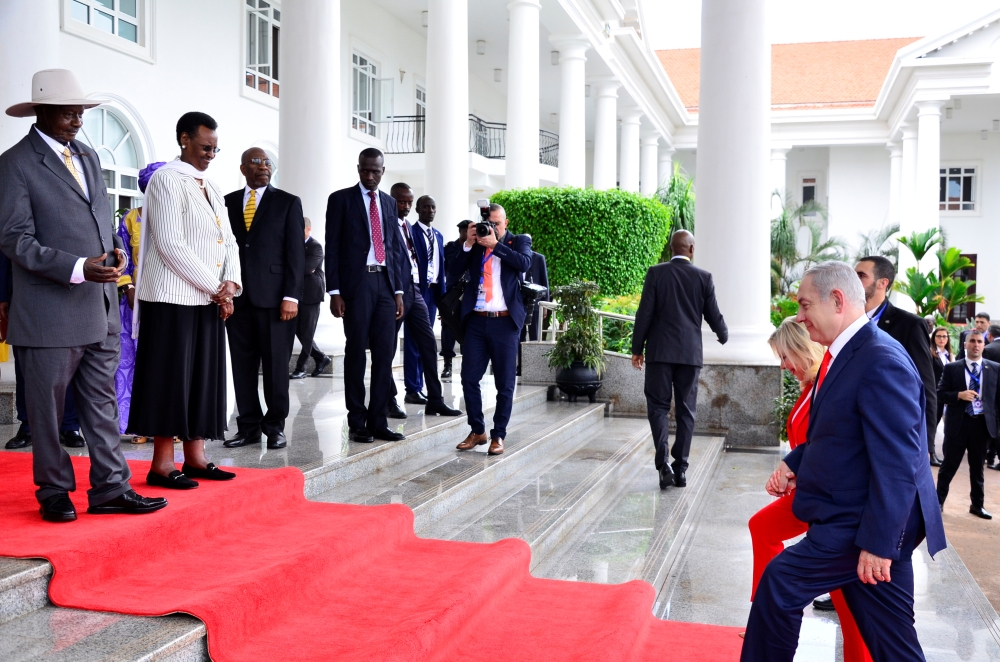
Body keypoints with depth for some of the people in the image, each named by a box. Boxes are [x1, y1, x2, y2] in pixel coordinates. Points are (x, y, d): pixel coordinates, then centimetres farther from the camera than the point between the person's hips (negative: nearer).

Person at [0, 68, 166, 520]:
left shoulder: (88, 158, 16)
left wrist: (117, 250, 2)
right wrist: (78, 269, -22)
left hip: (101, 309, 7)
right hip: (50, 312, -6)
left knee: (103, 405, 10)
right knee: (48, 410, 6)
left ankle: (111, 489, 17)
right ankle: (54, 493, 20)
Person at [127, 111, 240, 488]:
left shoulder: (211, 188, 17)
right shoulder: (167, 180, -8)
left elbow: (228, 241, 16)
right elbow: (171, 244, -17)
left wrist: (231, 284, -2)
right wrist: (215, 287, -13)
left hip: (209, 300, 8)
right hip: (174, 298, -8)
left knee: (203, 379, 9)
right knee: (171, 379, -4)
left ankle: (195, 457, 16)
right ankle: (162, 464, 4)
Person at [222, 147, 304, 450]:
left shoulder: (288, 203, 5)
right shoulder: (228, 202, 12)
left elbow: (295, 252, -1)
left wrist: (291, 296, -9)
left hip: (273, 297, -3)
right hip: (237, 296, 3)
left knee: (275, 365, 1)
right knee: (242, 365, 5)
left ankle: (275, 426, 12)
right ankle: (249, 426, 13)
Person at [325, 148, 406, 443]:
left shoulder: (389, 203, 16)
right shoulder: (340, 199, 2)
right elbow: (332, 248, -3)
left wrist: (398, 290, 10)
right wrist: (335, 291, -10)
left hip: (385, 282, 4)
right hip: (356, 282, -4)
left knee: (384, 353, 3)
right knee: (356, 353, 0)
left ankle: (378, 421, 10)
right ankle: (357, 423, 8)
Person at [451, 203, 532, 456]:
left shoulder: (519, 241, 5)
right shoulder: (474, 244, 11)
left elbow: (524, 263, -15)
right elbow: (453, 276, 3)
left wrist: (496, 245, -17)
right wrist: (468, 245, -5)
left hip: (505, 321, -2)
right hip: (477, 321, 3)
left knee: (505, 383, 2)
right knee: (469, 378, 2)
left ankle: (498, 435, 13)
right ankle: (477, 431, 17)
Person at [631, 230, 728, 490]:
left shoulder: (656, 273, -3)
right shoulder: (703, 277, 0)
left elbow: (645, 313, -5)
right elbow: (713, 316, 5)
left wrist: (637, 349, 3)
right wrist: (724, 336, 26)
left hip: (660, 351, -1)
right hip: (690, 352, 1)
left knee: (658, 405, 3)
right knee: (686, 410, 9)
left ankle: (663, 463, -13)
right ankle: (680, 468, 11)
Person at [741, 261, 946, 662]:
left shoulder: (882, 361, -21)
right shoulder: (842, 355, 11)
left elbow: (897, 464, -24)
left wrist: (877, 542, -23)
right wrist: (794, 463, 4)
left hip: (863, 524, -9)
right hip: (852, 518, 9)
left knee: (780, 582, -3)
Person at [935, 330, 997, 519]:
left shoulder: (995, 369, 4)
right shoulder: (952, 368, 0)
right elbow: (940, 393, -1)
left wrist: (996, 421, -2)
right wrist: (959, 395, -19)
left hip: (983, 424, 2)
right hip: (958, 423, -2)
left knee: (977, 467, 13)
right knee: (949, 465, 6)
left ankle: (977, 505, 25)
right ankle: (938, 501, 19)